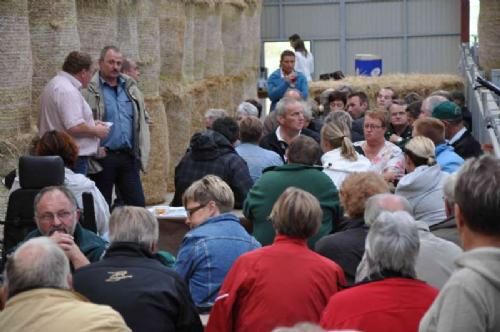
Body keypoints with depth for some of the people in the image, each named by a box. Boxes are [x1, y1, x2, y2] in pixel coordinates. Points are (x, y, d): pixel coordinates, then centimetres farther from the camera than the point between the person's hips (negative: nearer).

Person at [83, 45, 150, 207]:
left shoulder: (131, 88, 13)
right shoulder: (90, 90, -6)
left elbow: (142, 119, 19)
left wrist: (143, 152, 11)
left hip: (128, 157, 5)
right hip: (103, 157, -5)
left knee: (138, 205, 5)